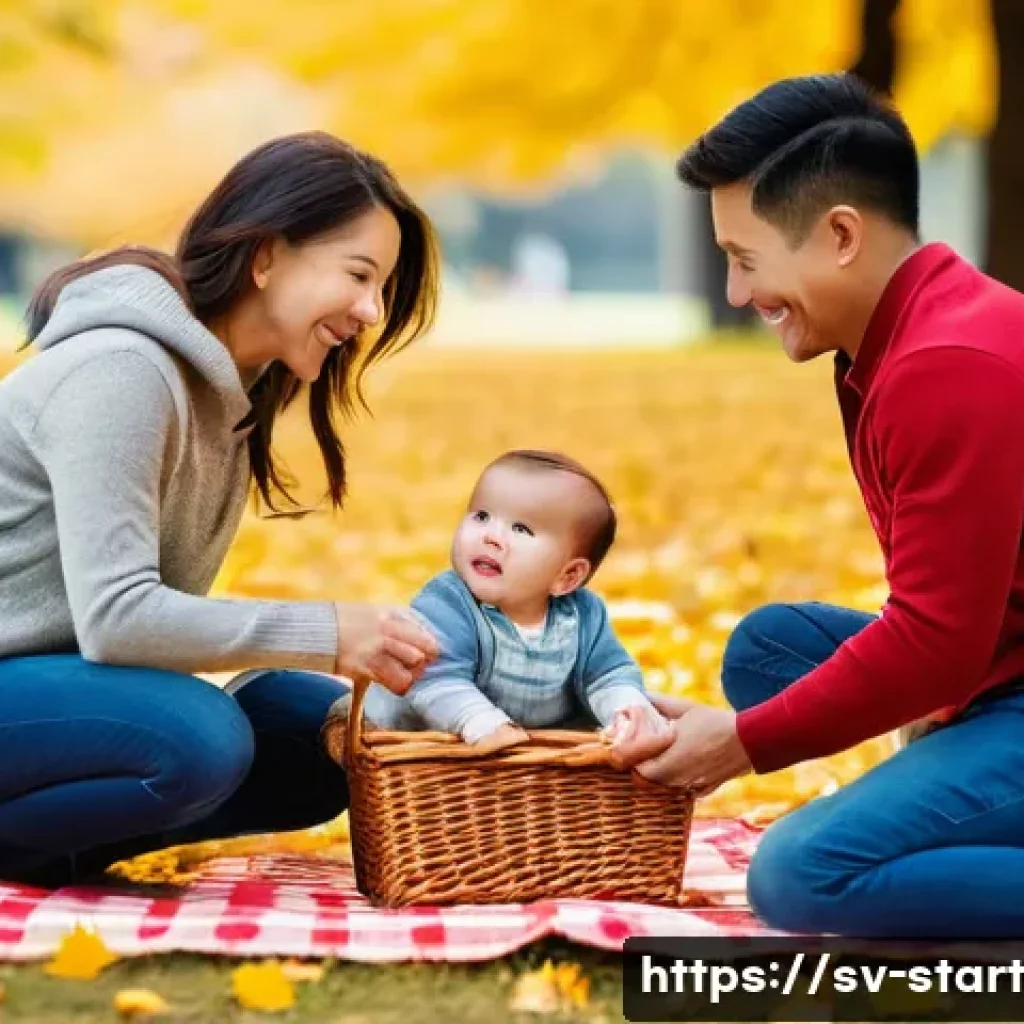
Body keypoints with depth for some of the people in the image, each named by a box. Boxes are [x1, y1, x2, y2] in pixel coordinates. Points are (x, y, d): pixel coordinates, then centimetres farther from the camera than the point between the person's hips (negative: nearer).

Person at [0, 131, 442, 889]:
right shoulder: (123, 370, -22)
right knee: (202, 742, -32)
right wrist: (330, 637, -23)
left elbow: (152, 606, 4)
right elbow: (114, 616, -27)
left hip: (71, 673, 10)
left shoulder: (233, 386, 9)